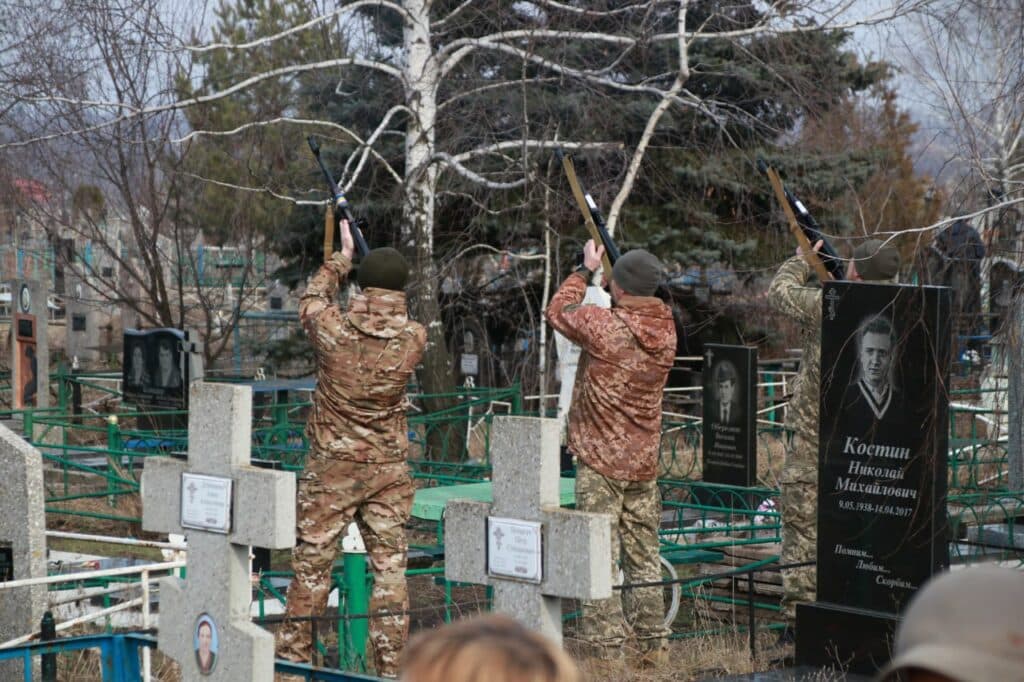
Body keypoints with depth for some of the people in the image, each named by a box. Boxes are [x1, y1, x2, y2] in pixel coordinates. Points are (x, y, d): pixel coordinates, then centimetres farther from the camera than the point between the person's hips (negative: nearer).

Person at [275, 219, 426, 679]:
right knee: (389, 565, 3)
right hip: (388, 470, 1)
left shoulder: (334, 328, -13)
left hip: (331, 467, -1)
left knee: (312, 563, 7)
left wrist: (341, 259, 23)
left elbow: (311, 299, 10)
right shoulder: (413, 337, -8)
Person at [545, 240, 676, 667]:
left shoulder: (604, 325, -15)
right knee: (644, 559, 13)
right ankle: (654, 647, 17)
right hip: (644, 463, 6)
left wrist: (586, 270, 14)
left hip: (600, 463, -6)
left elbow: (557, 311, 3)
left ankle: (605, 651, -6)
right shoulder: (665, 330, 1)